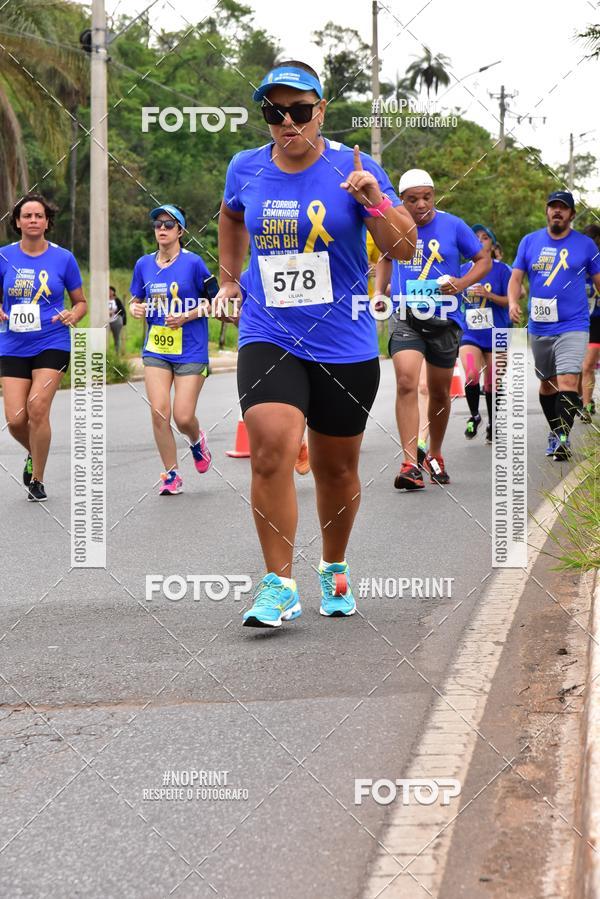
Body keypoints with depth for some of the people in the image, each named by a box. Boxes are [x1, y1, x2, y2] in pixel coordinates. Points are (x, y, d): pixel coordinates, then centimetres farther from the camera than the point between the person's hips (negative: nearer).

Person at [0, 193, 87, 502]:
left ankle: (37, 479, 1)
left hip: (52, 344, -2)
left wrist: (73, 315, -11)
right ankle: (34, 454, 30)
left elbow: (81, 302, 10)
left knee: (37, 407, -17)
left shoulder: (63, 258, 0)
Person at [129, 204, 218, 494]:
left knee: (183, 417, -7)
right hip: (156, 349, 3)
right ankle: (171, 474, 5)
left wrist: (187, 316, -15)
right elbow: (136, 300, 18)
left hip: (191, 351, -3)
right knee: (159, 413, -9)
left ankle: (197, 440, 30)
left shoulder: (193, 262, -7)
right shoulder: (143, 264, 5)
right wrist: (135, 309, -5)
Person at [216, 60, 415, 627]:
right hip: (268, 339, 1)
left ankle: (334, 571, 36)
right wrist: (229, 277, 25)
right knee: (271, 452, -21)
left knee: (336, 469, 11)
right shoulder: (246, 169, 3)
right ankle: (279, 585, -13)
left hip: (345, 346, 0)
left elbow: (404, 249, -8)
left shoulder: (354, 168, -5)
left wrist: (374, 203, -23)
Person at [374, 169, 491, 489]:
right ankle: (410, 464, -23)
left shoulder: (453, 226, -3)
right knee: (406, 383, -21)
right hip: (405, 318, 0)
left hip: (444, 320, 0)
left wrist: (461, 284, -13)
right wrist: (379, 291, 7)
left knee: (440, 393, 12)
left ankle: (434, 456, 34)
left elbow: (484, 260, 5)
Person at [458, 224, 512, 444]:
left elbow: (510, 300, -6)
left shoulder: (501, 269, -3)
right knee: (471, 376, -20)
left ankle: (492, 426, 23)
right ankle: (474, 416, 4)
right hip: (469, 333, 1)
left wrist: (488, 295, -21)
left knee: (492, 384, 5)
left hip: (495, 334, -1)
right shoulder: (462, 269, 7)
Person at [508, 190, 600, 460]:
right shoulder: (530, 241, 7)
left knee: (568, 382, -17)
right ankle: (555, 432, 28)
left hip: (573, 326, -3)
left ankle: (563, 438, -18)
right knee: (547, 383, 13)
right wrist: (513, 302, -12)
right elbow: (516, 277, 7)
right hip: (539, 327, 3)